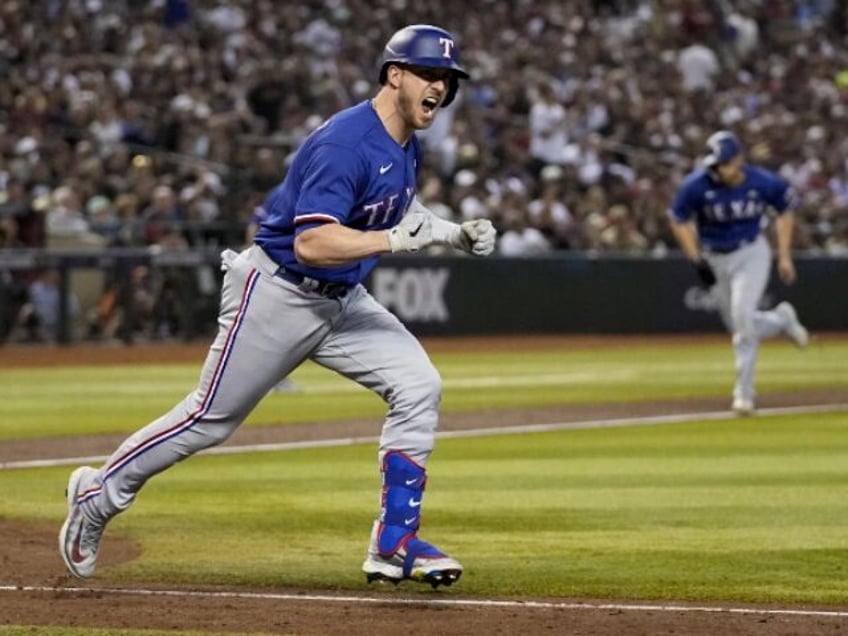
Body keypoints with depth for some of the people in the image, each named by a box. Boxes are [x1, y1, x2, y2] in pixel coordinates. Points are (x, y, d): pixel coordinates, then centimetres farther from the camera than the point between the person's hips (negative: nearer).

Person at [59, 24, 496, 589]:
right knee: (210, 420, 1)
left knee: (418, 386, -10)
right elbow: (311, 244, -34)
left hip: (343, 300, 8)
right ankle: (98, 495, 22)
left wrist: (455, 234, 4)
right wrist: (396, 240, -39)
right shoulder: (345, 145, -26)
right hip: (277, 296, -8)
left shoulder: (407, 149, 3)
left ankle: (396, 543, -6)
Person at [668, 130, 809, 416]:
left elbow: (785, 210, 1)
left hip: (751, 254, -2)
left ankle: (744, 392, -10)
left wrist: (784, 256, -1)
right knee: (739, 326, 7)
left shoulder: (764, 183, -19)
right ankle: (782, 320, 40)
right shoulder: (696, 186, -20)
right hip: (714, 260, 2)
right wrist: (696, 260, -13)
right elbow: (679, 221, -4)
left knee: (743, 316, -19)